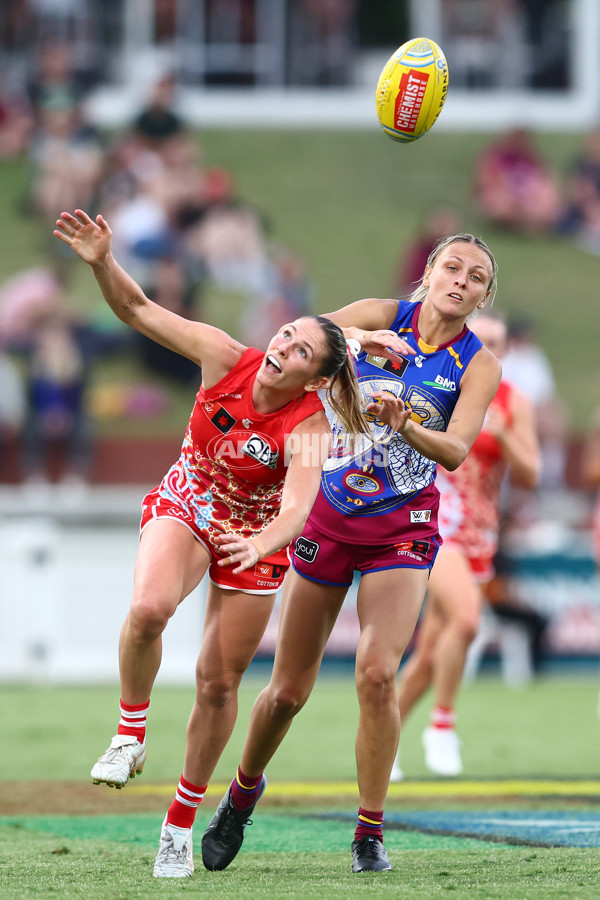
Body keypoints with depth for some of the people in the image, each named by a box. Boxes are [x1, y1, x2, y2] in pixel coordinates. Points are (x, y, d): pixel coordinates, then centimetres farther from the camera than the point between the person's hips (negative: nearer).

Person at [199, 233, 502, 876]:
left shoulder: (478, 364, -4)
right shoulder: (381, 318, -2)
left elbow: (456, 450, -16)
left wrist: (404, 424, -35)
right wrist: (351, 339, -27)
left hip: (403, 528, -1)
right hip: (329, 515, 1)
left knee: (376, 673, -20)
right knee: (289, 689, 5)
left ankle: (370, 833, -5)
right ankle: (244, 790, 34)